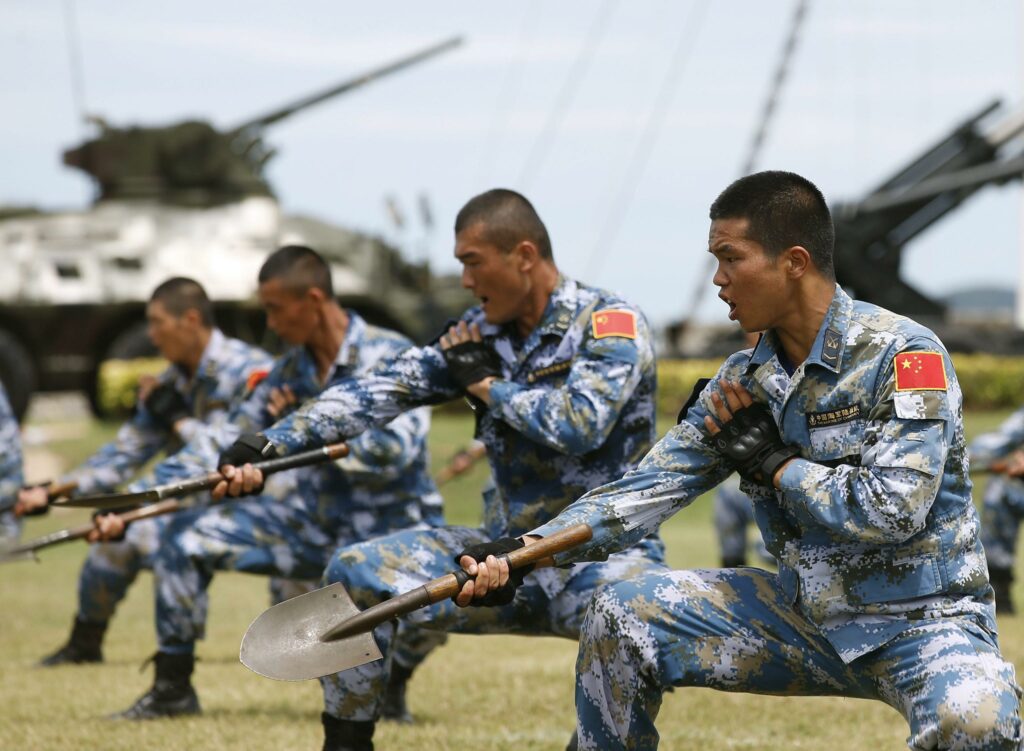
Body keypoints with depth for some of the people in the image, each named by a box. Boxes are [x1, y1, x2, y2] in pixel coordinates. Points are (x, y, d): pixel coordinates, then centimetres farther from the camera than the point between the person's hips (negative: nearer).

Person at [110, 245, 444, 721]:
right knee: (187, 537, -3)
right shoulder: (293, 368, 5)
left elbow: (393, 450, -27)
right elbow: (230, 441, 7)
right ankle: (171, 689, 7)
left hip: (390, 529, -6)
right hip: (315, 521, 6)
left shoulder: (390, 357, -15)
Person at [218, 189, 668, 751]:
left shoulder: (610, 324, -11)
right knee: (355, 575, -5)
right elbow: (380, 391, -2)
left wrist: (486, 383, -12)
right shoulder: (482, 332, 7)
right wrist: (268, 447, -13)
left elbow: (579, 425, -28)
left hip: (601, 551, -6)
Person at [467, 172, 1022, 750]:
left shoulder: (903, 355, -16)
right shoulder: (745, 382, 4)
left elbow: (891, 511, -24)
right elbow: (649, 488, -2)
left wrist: (772, 460, -13)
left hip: (924, 618, -6)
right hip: (807, 612, 6)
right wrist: (524, 552, -15)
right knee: (622, 616, -5)